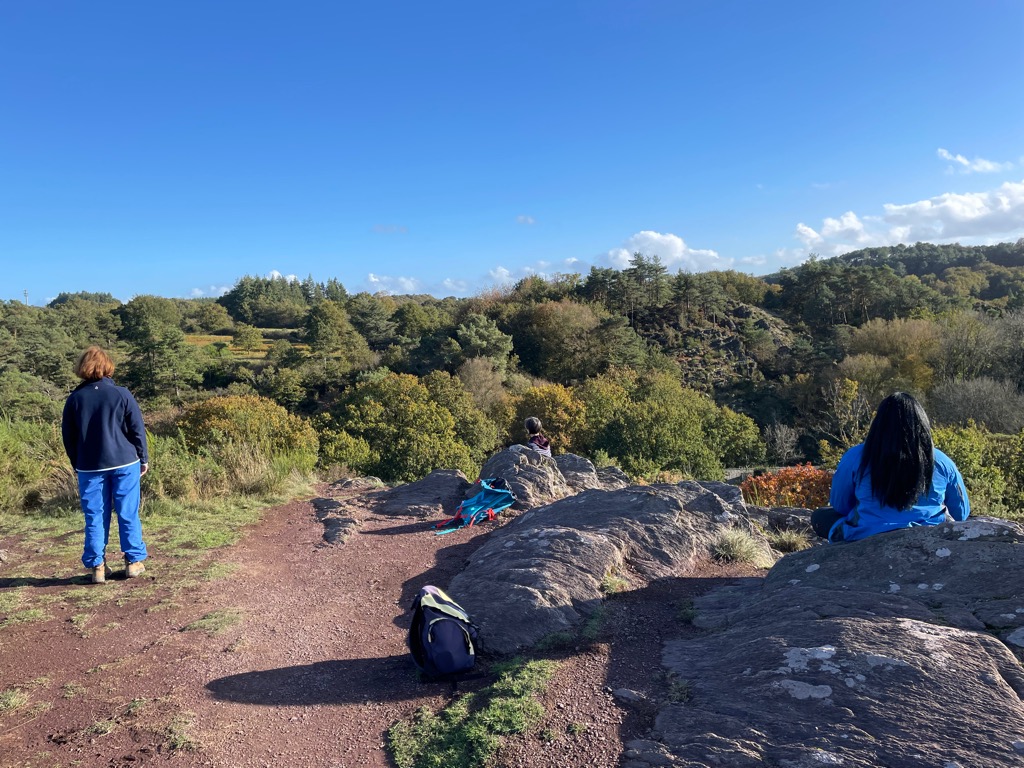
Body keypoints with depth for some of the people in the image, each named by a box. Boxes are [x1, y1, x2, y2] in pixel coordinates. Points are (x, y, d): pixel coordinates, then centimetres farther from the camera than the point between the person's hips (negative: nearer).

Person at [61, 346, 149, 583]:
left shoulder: (75, 399, -1)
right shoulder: (121, 394, -6)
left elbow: (68, 436, 6)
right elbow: (137, 430, -4)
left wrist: (77, 464, 18)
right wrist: (143, 458, 7)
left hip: (89, 467, 2)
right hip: (124, 464, -1)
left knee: (95, 517, 8)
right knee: (128, 514, 7)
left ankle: (97, 566, 10)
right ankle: (134, 561, 12)